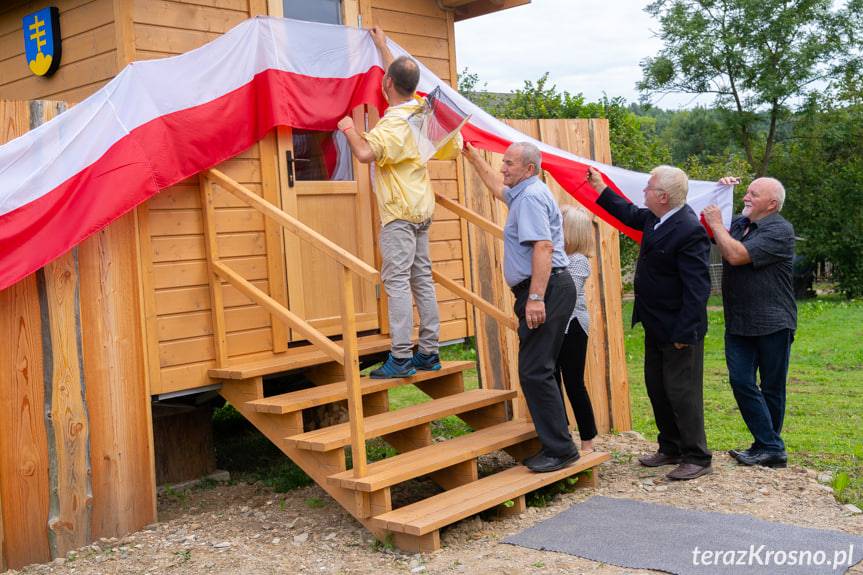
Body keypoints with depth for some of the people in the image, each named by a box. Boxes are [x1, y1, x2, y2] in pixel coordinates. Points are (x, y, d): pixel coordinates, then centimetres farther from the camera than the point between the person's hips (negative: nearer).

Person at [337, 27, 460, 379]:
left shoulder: (394, 123, -17)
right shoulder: (417, 108, 9)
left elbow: (365, 153, -31)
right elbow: (400, 79, 29)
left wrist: (349, 128, -11)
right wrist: (383, 46, 41)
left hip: (399, 213, -9)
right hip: (420, 209, 9)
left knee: (397, 281, -8)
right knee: (422, 279, 9)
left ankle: (401, 358, -10)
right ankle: (429, 353, 13)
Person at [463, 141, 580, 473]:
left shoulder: (531, 196, -12)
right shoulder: (523, 193, 20)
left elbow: (543, 247, -24)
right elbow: (497, 187, 42)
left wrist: (536, 297, -29)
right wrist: (472, 156, 45)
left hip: (545, 290, -11)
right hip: (545, 292, 11)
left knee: (535, 372, -12)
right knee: (541, 371, 13)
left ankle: (560, 451, -8)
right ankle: (556, 445, 18)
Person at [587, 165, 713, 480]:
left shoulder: (689, 231, -25)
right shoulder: (656, 218, 3)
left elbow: (697, 287, -26)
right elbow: (630, 214, 26)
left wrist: (684, 333, -25)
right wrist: (600, 188, 25)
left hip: (678, 330, -10)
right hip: (656, 325, 10)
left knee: (682, 392, -1)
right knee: (657, 387, 17)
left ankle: (697, 458, 12)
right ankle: (671, 449, 31)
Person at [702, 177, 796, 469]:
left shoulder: (779, 230, -12)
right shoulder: (738, 223, 12)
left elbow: (736, 255, -23)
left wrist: (716, 223, -10)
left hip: (772, 324, -7)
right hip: (739, 323, 7)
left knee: (771, 388, 5)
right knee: (741, 382, -3)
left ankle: (769, 447, 14)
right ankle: (770, 447, 1)